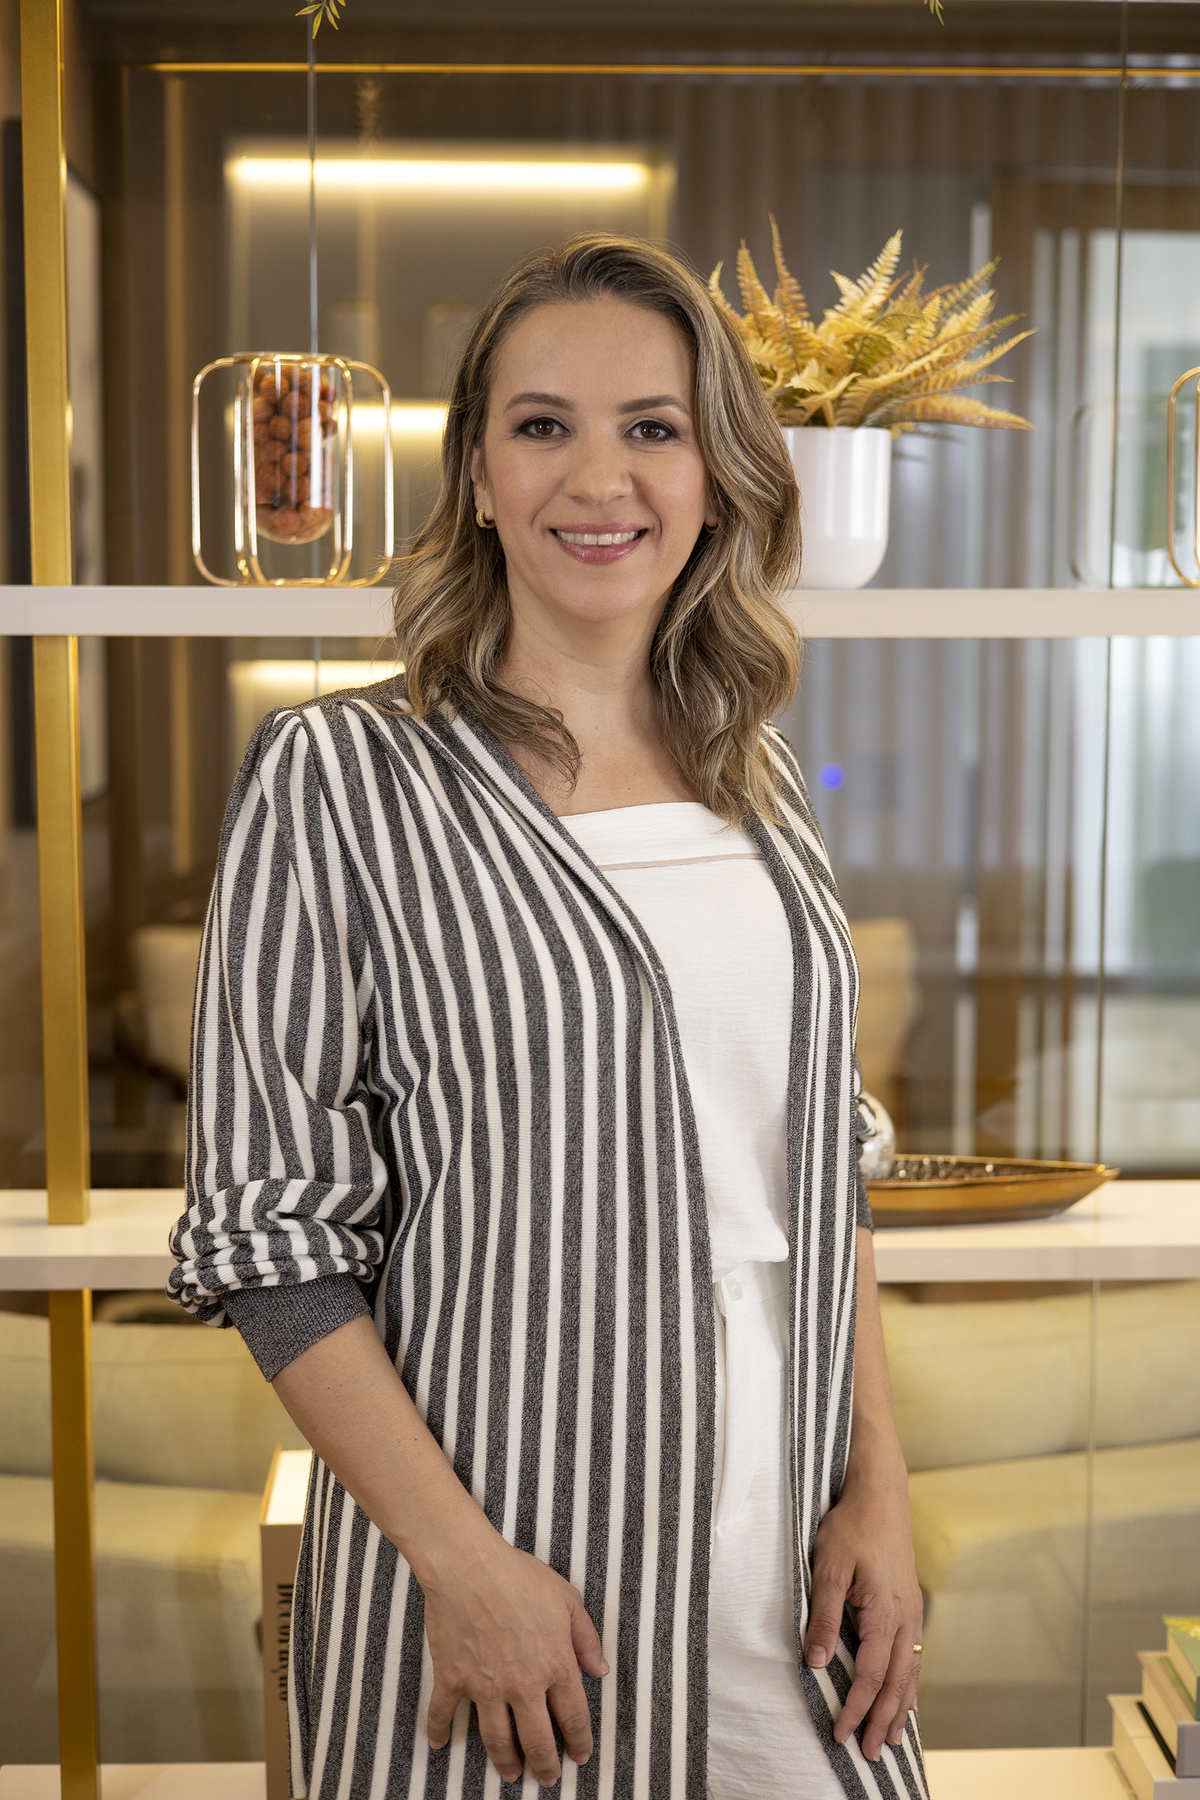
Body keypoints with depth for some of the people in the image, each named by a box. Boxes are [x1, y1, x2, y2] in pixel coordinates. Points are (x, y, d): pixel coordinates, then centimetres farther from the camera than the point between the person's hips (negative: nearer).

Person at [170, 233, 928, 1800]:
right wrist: (465, 1561, -15)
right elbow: (266, 1228, -11)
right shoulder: (337, 779, -10)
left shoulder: (765, 790, 5)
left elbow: (827, 1168, 10)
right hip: (504, 1566, -4)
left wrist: (880, 1487, 3)